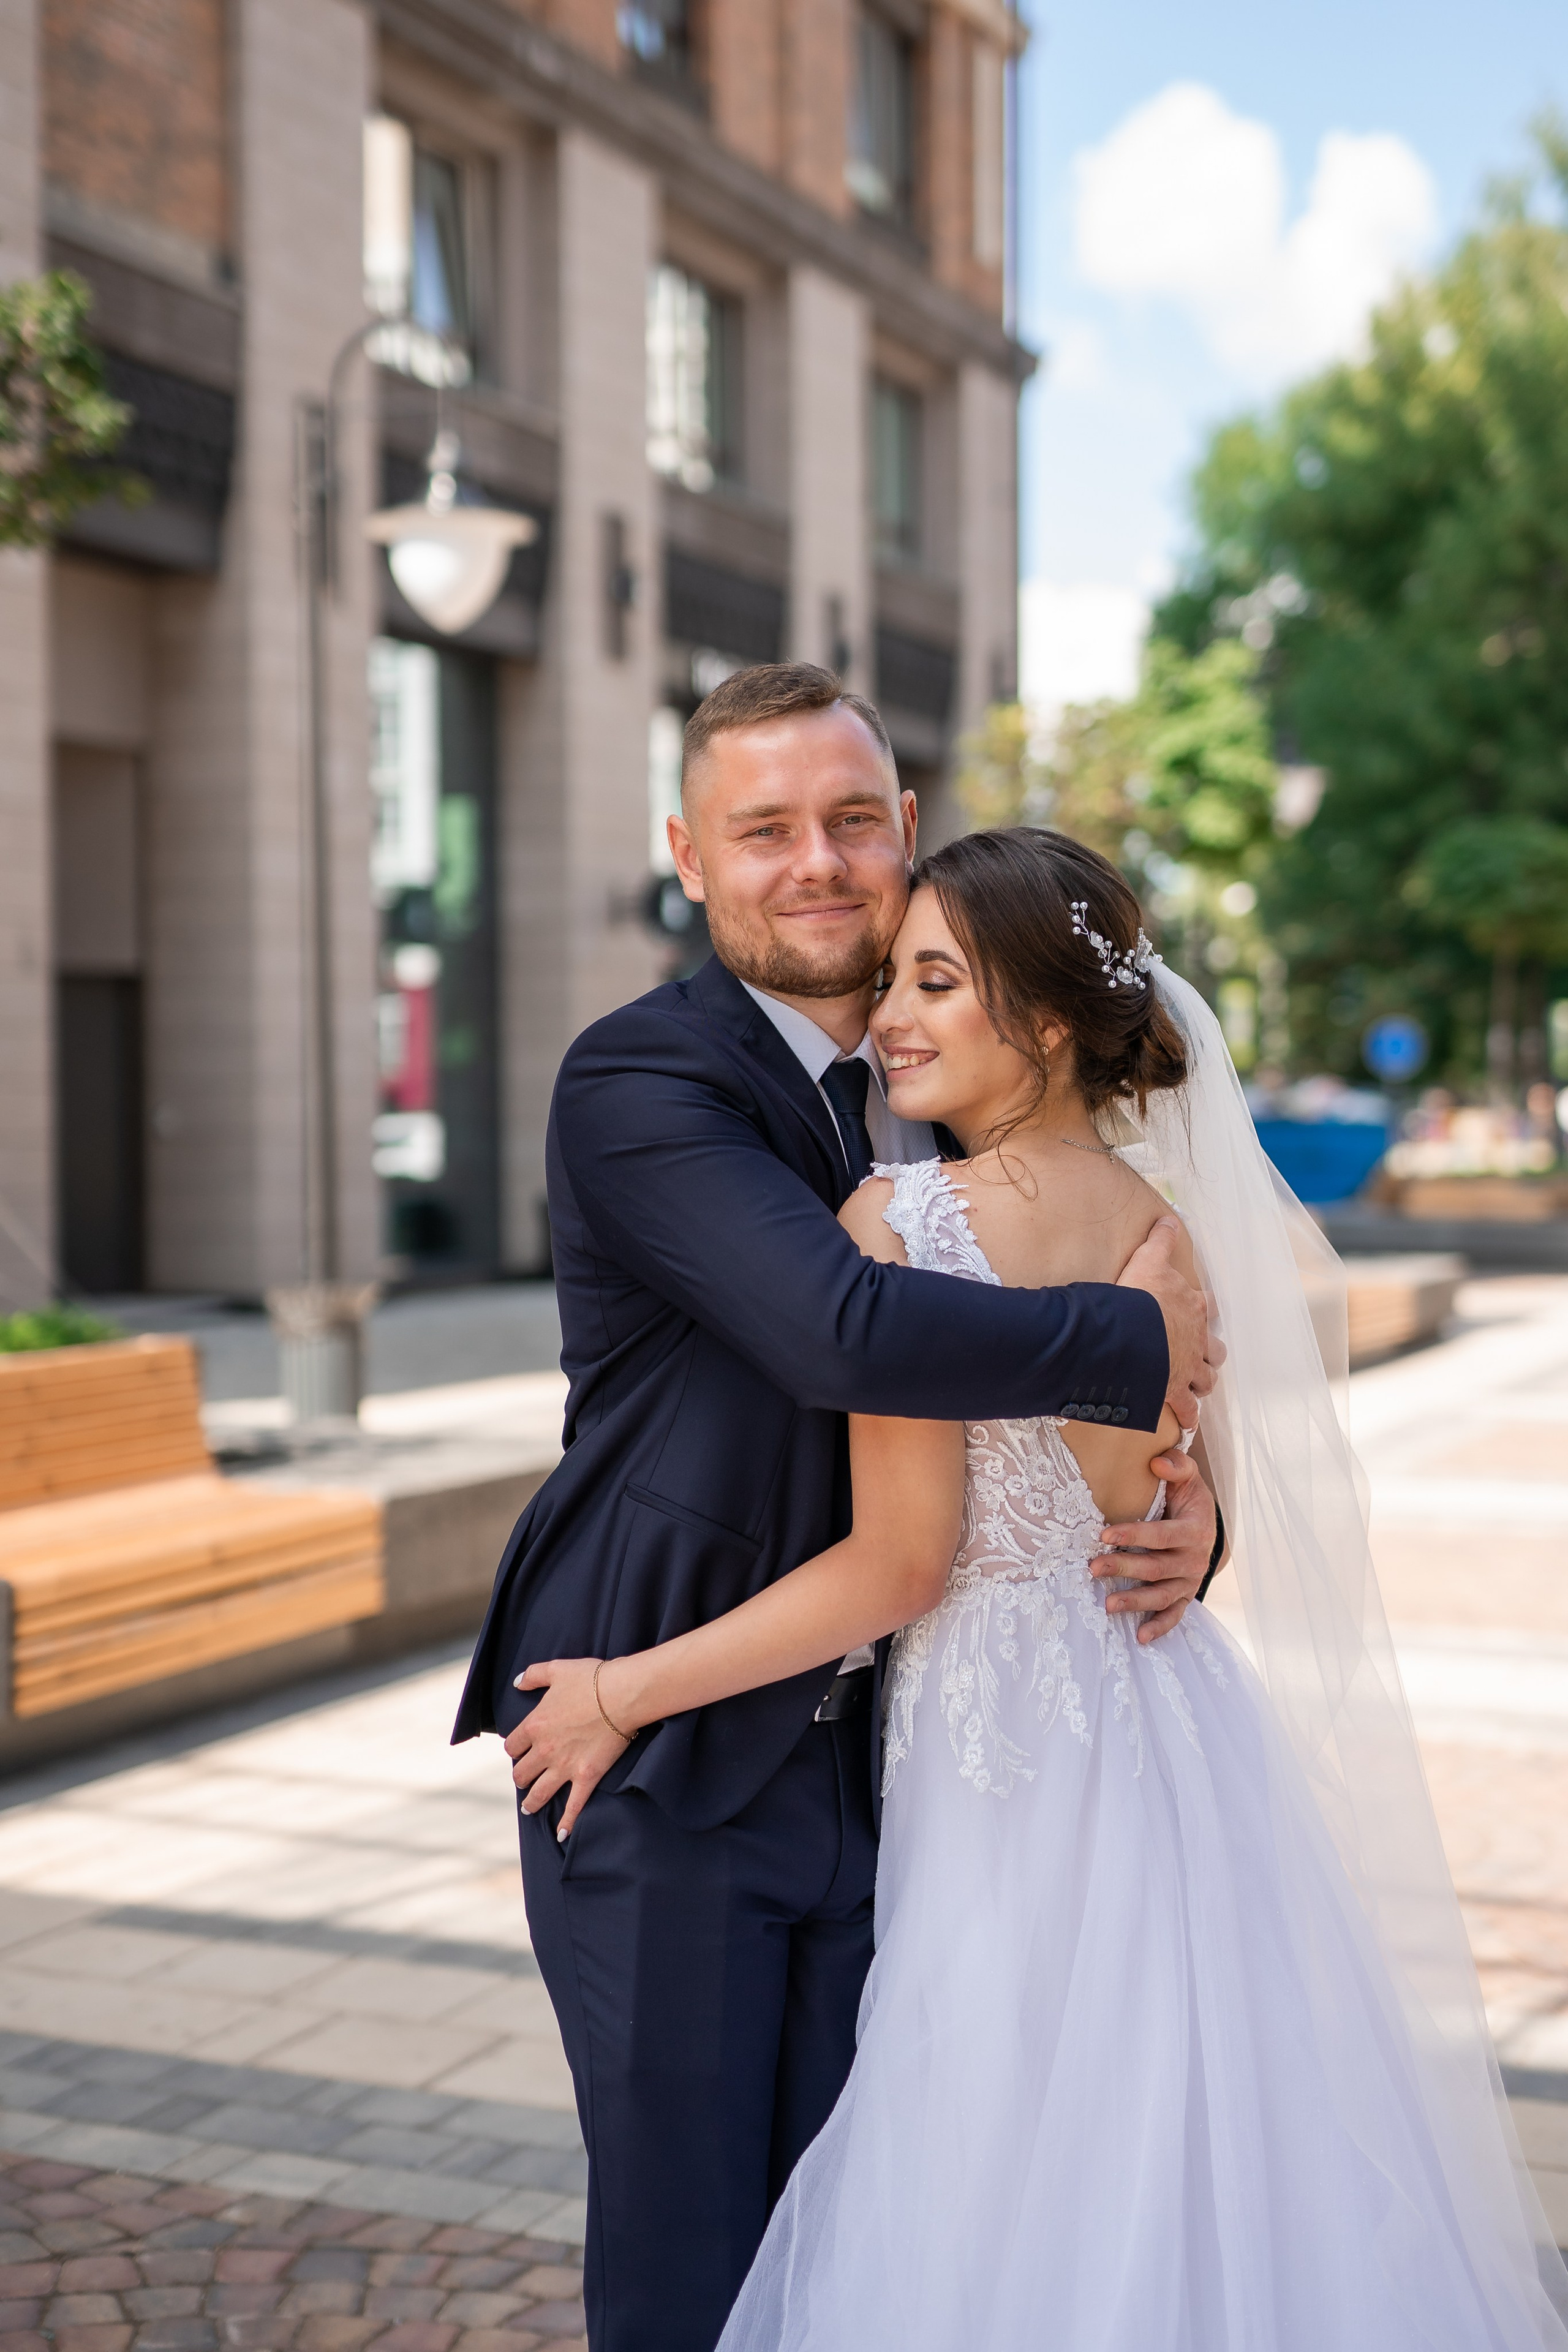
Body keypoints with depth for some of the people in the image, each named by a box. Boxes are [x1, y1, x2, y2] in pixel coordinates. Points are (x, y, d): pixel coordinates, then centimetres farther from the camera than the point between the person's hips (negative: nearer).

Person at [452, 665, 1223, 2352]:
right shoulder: (638, 1079, -15)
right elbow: (845, 1333, -32)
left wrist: (1183, 1504, -8)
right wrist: (1138, 1341, -20)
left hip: (875, 1753, 6)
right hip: (663, 1763, -6)